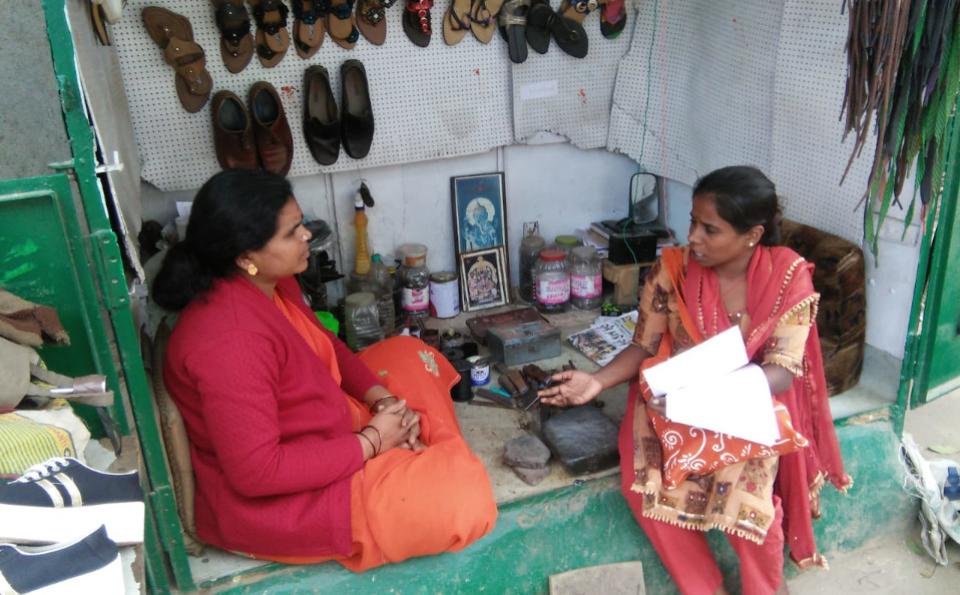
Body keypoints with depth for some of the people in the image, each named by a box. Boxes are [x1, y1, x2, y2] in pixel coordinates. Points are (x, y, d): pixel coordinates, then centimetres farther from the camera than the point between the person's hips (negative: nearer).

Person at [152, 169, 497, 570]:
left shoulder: (271, 283, -4)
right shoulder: (230, 340, -32)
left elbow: (325, 345, 12)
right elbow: (255, 472, -31)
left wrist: (382, 398, -5)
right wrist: (371, 442, -22)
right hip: (270, 499, -9)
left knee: (411, 356, 14)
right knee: (465, 497, -20)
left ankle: (430, 463, 11)